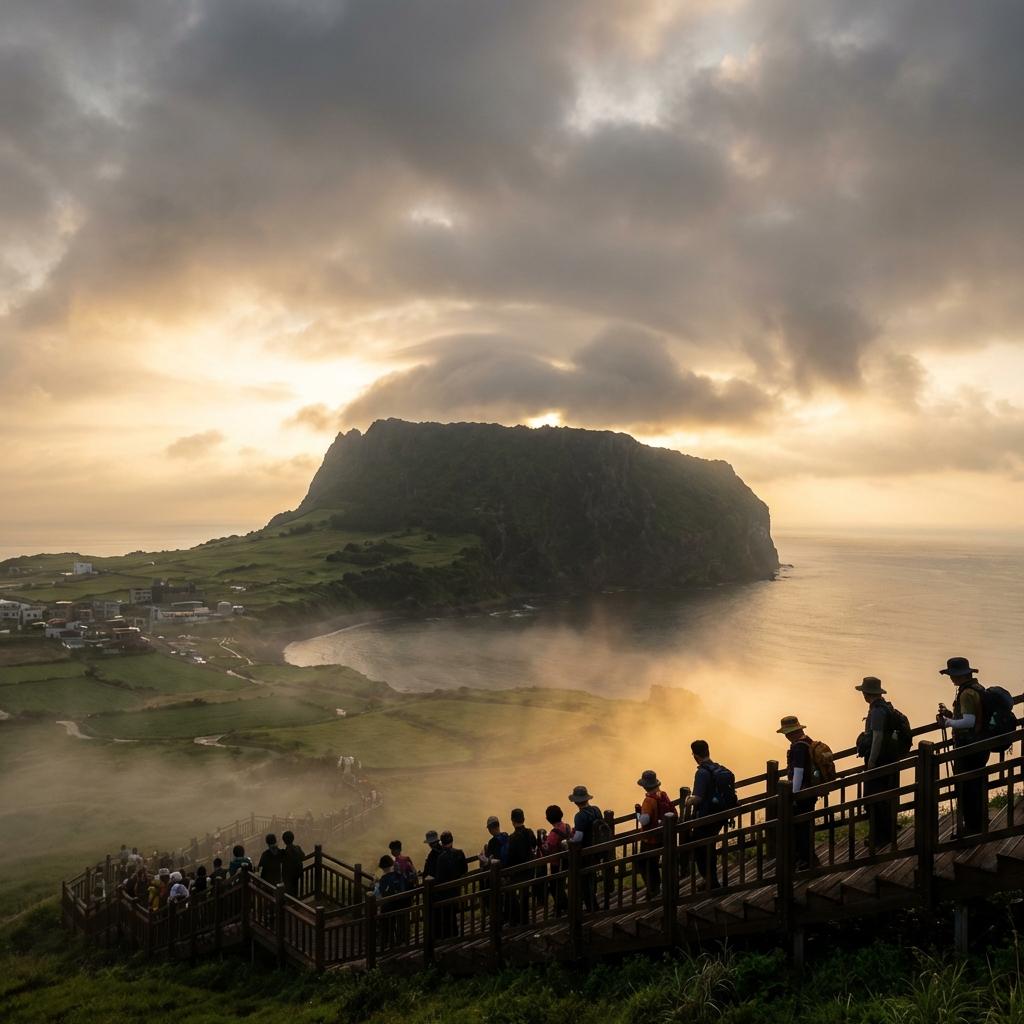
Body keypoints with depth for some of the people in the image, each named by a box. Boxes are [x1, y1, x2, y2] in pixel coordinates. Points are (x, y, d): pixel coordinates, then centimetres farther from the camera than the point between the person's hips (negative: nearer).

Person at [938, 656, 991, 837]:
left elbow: (969, 722, -31)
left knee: (966, 788, 0)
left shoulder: (967, 693, -22)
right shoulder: (978, 688, 10)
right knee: (978, 786, 20)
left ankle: (970, 828, 7)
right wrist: (951, 714, 9)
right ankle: (980, 825, 32)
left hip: (968, 747, -10)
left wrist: (948, 723, -20)